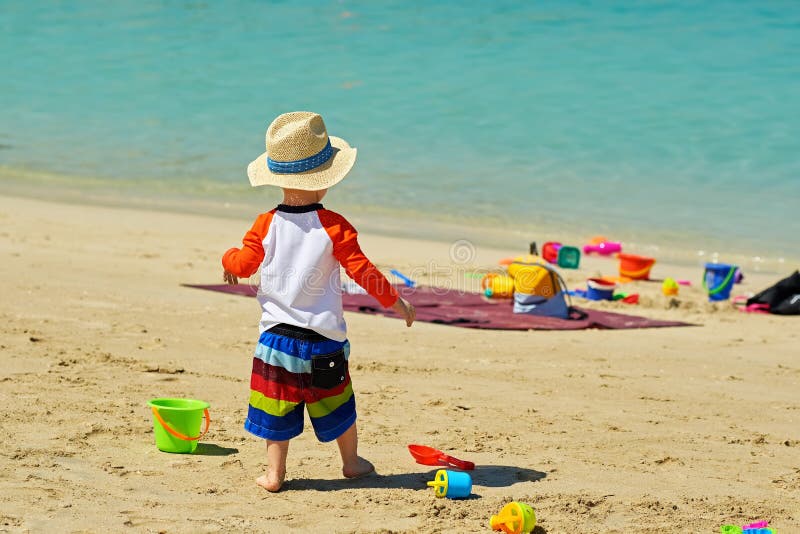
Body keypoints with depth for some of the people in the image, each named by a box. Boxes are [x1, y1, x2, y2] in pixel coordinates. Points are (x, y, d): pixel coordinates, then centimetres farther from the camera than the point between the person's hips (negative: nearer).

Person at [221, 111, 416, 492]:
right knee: (336, 402, 16)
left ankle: (275, 472, 9)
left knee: (277, 406, 9)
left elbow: (243, 265, 3)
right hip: (324, 337, -1)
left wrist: (228, 258, 26)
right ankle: (351, 462, 31)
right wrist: (396, 302, 2)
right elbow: (361, 270, -11)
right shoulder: (334, 226, -12)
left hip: (276, 334, 1)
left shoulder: (266, 225, -6)